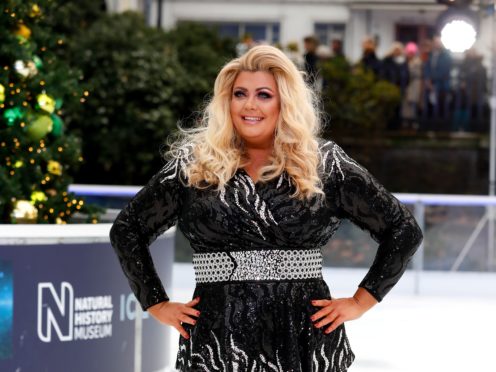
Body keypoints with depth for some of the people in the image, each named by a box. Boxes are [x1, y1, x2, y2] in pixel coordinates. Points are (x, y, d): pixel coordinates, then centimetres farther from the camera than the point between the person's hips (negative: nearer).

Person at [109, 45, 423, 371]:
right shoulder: (193, 166, 6)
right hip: (219, 342, 0)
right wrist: (158, 305, 7)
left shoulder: (325, 166, 5)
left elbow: (403, 229, 9)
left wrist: (361, 301, 4)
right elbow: (127, 230, 13)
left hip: (305, 341, 0)